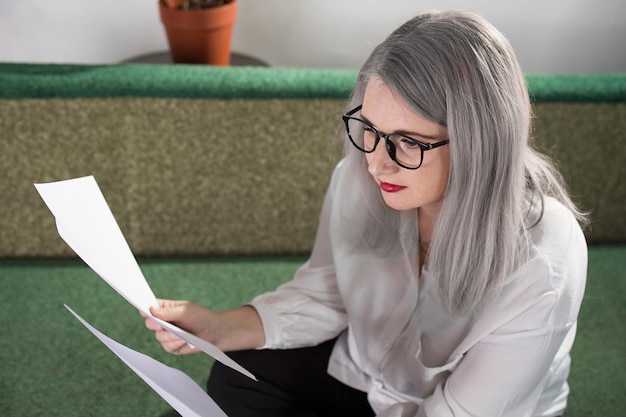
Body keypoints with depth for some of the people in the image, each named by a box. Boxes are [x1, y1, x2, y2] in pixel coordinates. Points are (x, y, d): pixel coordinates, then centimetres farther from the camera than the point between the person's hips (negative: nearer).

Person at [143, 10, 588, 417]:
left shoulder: (542, 272, -33)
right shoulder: (358, 179, -19)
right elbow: (324, 294, -3)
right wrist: (223, 327, -19)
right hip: (362, 369, 5)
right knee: (236, 381, -8)